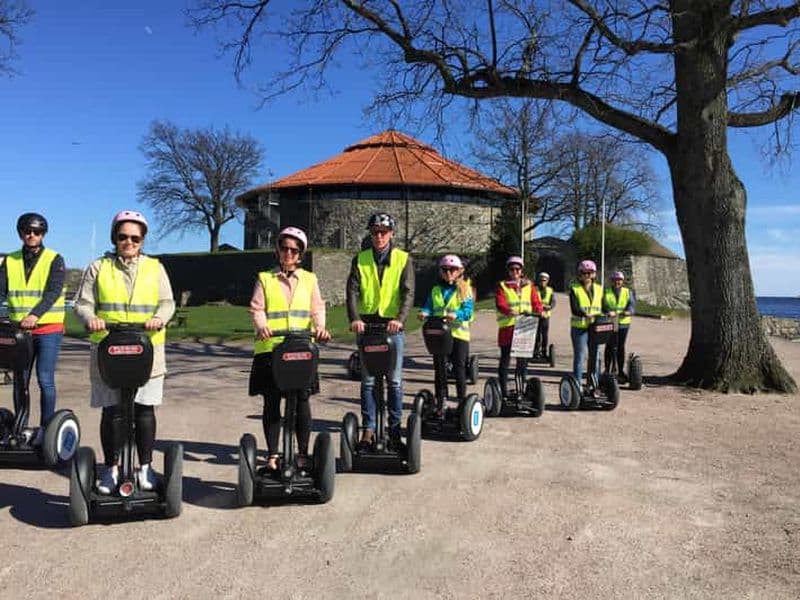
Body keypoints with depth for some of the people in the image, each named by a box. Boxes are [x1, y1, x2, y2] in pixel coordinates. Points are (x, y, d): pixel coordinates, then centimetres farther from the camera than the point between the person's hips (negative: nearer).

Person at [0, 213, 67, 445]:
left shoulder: (54, 260, -2)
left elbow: (53, 292, -14)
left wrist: (35, 315, -30)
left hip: (48, 329, -4)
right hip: (19, 330, 4)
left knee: (45, 380, -6)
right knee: (19, 381, 10)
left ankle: (46, 428, 3)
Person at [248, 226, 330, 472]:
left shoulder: (309, 279, 15)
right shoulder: (265, 279, 10)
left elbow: (317, 307, 9)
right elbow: (257, 308, 1)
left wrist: (319, 326, -12)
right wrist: (262, 326, -19)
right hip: (270, 348, -1)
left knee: (302, 401, 1)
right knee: (271, 403, 2)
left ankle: (303, 453, 13)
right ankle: (272, 454, 12)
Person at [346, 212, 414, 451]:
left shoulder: (403, 259, 3)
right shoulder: (360, 259, 8)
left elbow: (408, 292, -7)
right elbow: (353, 290, -3)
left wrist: (399, 318, -24)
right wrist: (354, 318, -20)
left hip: (392, 325, -1)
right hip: (366, 324, 1)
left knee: (395, 381, 3)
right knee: (368, 380, 4)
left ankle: (394, 429, 12)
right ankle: (368, 429, 10)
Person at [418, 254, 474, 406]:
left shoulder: (465, 289, 3)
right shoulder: (435, 290, 14)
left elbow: (468, 311, -9)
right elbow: (429, 307, 6)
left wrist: (456, 315, -29)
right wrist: (425, 313, -18)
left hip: (458, 333, -3)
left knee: (459, 368, 1)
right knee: (439, 368, 7)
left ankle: (462, 399, 11)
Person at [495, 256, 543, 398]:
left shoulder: (529, 285, 15)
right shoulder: (502, 286, 4)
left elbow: (536, 302, 7)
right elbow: (500, 304, -11)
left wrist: (538, 312, -15)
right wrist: (511, 312, -31)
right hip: (507, 327, -3)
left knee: (523, 360, 9)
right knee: (505, 359, 0)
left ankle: (522, 389, 20)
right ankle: (504, 391, 7)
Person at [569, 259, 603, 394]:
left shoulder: (599, 289, 14)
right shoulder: (574, 288, 0)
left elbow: (602, 307, 16)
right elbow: (574, 309, -12)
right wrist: (586, 315, -30)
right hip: (579, 327, -4)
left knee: (594, 357, 8)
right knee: (579, 357, -4)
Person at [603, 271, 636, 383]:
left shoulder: (628, 292, 11)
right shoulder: (605, 293, 8)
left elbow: (632, 304, -3)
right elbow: (601, 306, -2)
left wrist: (628, 311, -25)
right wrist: (607, 312, -23)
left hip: (623, 323, 2)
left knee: (621, 347, 9)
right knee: (611, 346, -7)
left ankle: (621, 371, 17)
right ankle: (607, 369, 1)